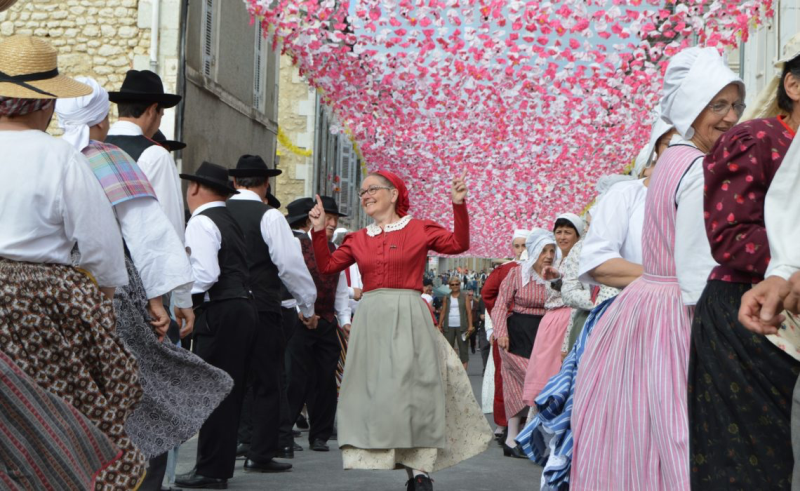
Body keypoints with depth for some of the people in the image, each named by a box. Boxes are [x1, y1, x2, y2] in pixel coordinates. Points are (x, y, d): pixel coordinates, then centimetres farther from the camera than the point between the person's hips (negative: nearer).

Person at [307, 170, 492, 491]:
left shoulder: (419, 229, 3)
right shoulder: (358, 239, 14)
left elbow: (458, 244, -4)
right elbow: (327, 265, 12)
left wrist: (459, 206, -12)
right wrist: (319, 231, 4)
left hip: (408, 318, -4)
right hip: (370, 319, 4)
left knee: (411, 389, -5)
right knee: (373, 392, 1)